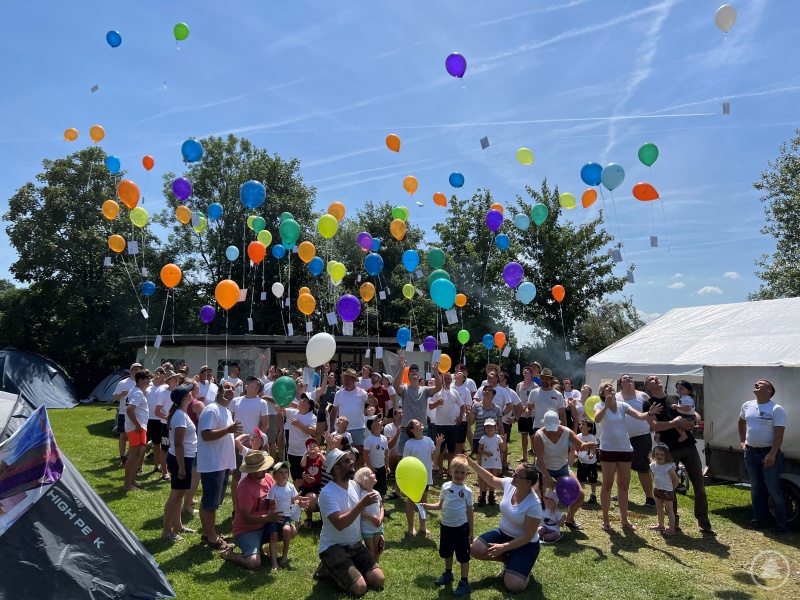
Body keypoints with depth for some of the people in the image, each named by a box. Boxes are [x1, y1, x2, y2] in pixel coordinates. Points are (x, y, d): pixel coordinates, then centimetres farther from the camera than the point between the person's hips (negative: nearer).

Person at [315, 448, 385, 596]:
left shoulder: (354, 485, 3)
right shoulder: (327, 493, -20)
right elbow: (339, 524, -30)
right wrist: (362, 504, -33)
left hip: (356, 544, 7)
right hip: (334, 547, -7)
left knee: (379, 580, -6)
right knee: (360, 588, -20)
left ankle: (340, 569, 15)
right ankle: (330, 569, 6)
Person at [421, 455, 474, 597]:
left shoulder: (467, 491, -9)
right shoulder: (445, 486, -3)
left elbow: (469, 512, -3)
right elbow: (440, 505, 5)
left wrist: (471, 531, -1)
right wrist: (428, 506, -13)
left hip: (461, 527, -4)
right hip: (445, 525, 4)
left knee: (463, 555, 4)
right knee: (446, 553, 21)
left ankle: (464, 582, 17)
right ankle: (448, 574, 44)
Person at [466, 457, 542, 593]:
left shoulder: (534, 505, -29)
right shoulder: (509, 484, -14)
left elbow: (528, 537, -24)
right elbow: (491, 480, 7)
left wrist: (503, 547, -28)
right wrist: (471, 463, -1)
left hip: (525, 544, -6)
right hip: (503, 533, 6)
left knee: (513, 586, -22)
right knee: (474, 550, -11)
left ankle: (524, 566, 11)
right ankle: (508, 560, 10)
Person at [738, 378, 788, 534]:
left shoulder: (776, 409, -13)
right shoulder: (747, 406, 6)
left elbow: (779, 434, -17)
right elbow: (741, 422, 25)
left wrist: (772, 455, -22)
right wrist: (742, 441, 17)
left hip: (768, 453, -6)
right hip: (751, 453, 6)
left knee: (773, 490, -1)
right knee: (756, 489, 14)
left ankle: (782, 524, 9)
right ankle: (759, 519, 25)